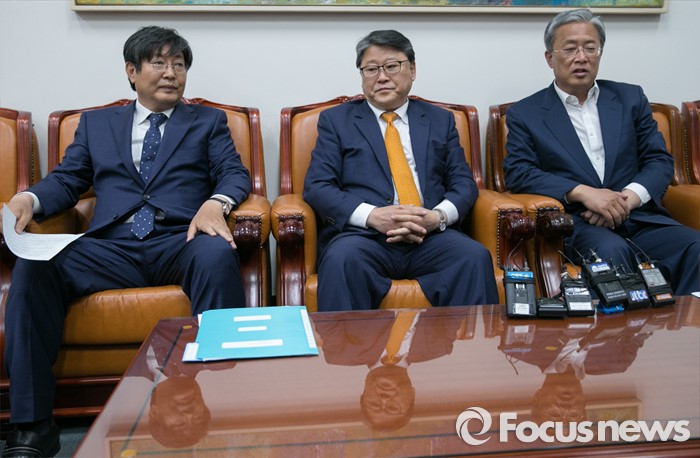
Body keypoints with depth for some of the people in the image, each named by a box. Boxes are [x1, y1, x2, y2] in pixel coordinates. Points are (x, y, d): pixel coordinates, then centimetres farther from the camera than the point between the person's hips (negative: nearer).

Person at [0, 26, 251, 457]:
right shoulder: (96, 122, 25)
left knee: (217, 254, -36)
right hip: (111, 247, 2)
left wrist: (215, 203, -17)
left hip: (181, 242, -2)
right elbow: (66, 180, 18)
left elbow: (236, 174, 7)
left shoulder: (209, 122, 20)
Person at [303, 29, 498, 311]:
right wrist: (372, 216, -14)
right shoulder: (336, 120, 14)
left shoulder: (440, 120, 21)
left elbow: (463, 183, 14)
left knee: (475, 257, -28)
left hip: (431, 237, 2)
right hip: (362, 235, -2)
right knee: (341, 259, -35)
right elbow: (316, 187, 3)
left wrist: (438, 216, -10)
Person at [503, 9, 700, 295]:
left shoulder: (630, 98, 17)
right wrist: (581, 192, -15)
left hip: (640, 217, 3)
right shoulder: (525, 114, 10)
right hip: (576, 223, -3)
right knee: (611, 251, -35)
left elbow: (660, 161, 12)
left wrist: (627, 199, -10)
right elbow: (517, 173, -2)